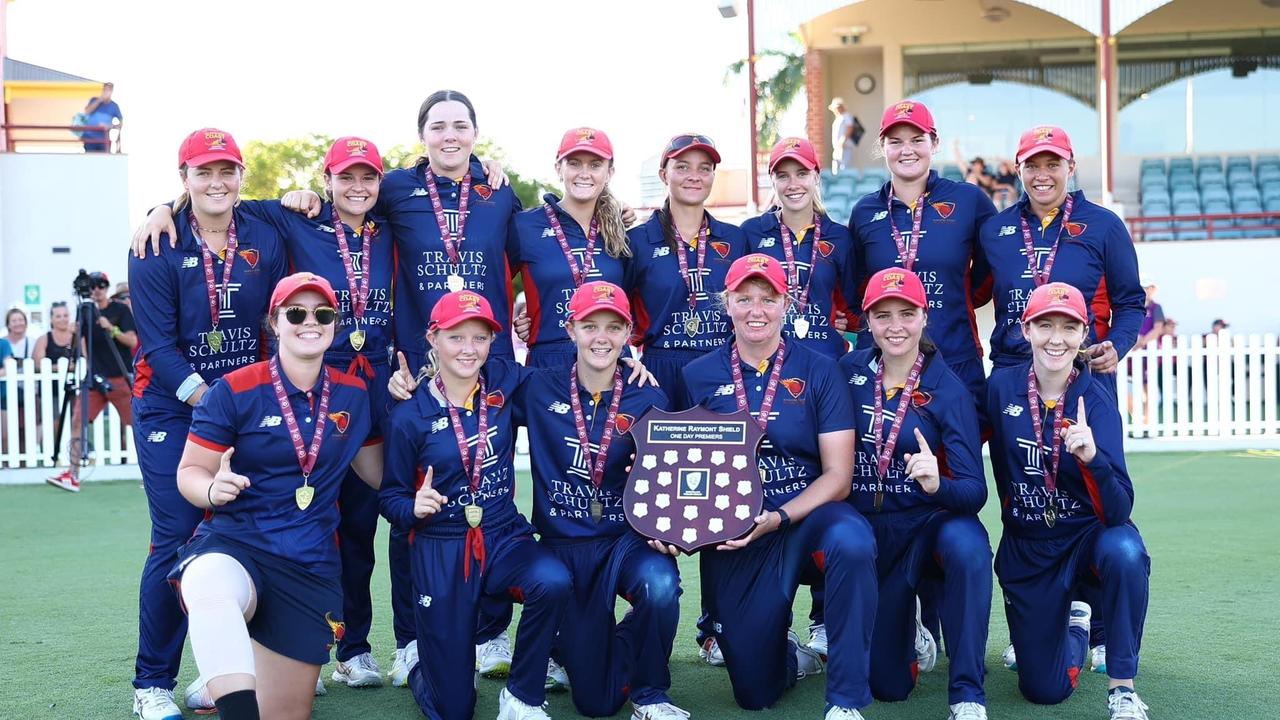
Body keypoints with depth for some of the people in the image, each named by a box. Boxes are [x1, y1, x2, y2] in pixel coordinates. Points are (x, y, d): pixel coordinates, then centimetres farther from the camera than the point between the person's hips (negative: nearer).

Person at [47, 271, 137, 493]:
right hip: (95, 377, 4)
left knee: (137, 423, -1)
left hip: (120, 377, -4)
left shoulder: (120, 310, -3)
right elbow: (80, 342, 12)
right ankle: (72, 476, -6)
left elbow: (132, 341, -11)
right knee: (78, 421, -7)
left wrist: (112, 329, -23)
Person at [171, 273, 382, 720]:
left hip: (311, 566, 4)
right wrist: (213, 489, -25)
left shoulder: (353, 395, 7)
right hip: (234, 546, -4)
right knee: (211, 586, -43)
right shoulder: (235, 391, -5)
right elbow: (190, 472, -2)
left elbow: (379, 475, 17)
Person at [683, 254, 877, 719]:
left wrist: (778, 518, -19)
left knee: (851, 542, -38)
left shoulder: (818, 372, -1)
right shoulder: (699, 376, 4)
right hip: (732, 538, 2)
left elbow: (838, 475, -5)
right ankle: (791, 655, 41)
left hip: (808, 517, -1)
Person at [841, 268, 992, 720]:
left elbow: (974, 491, -19)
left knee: (968, 546, -40)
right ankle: (909, 630, 40)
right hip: (867, 531, 3)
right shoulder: (850, 371, -2)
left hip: (930, 523, -3)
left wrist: (938, 484, -40)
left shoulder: (947, 390, -12)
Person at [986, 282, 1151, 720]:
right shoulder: (1002, 386, -8)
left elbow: (1119, 510, -26)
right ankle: (1074, 623, 38)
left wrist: (1092, 456, -42)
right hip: (1026, 548, 2)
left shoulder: (1096, 400, -16)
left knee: (1125, 551, -39)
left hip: (1088, 536, -2)